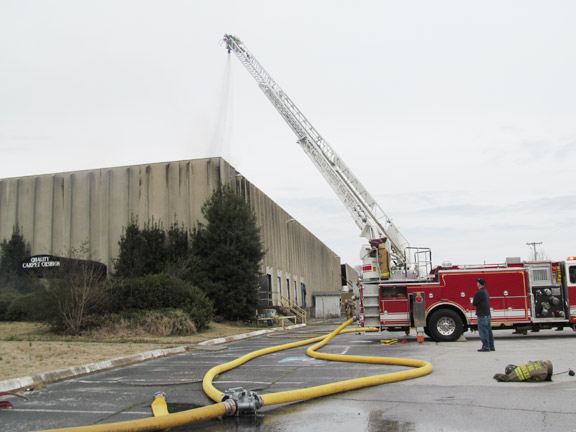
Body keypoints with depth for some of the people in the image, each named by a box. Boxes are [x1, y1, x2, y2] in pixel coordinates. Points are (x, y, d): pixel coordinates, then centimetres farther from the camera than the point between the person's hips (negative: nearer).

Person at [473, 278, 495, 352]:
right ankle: (491, 346, 17)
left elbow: (474, 303, -13)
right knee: (489, 330, 12)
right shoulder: (486, 291, 13)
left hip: (482, 315, -9)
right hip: (488, 314, 9)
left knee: (483, 331, -5)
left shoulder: (479, 292, -17)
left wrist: (473, 302, 5)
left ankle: (486, 347, -4)